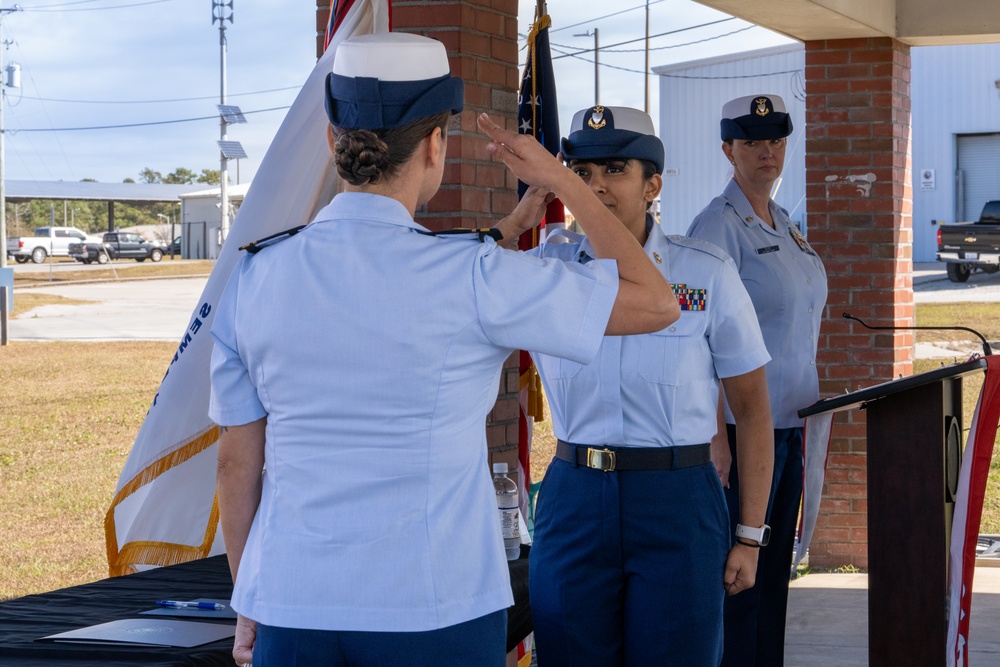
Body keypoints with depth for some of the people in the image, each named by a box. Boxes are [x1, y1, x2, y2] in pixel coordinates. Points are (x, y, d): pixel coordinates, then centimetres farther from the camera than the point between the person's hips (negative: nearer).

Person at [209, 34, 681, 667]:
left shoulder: (254, 276, 0)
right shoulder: (470, 277, -12)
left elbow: (238, 459, 6)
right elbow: (657, 304, -3)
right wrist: (563, 181, 7)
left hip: (293, 610, 3)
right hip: (435, 613, -3)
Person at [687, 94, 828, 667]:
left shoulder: (784, 225, 14)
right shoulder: (719, 225, -12)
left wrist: (812, 407, 19)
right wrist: (717, 437, -21)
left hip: (792, 422, 8)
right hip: (744, 422, -8)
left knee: (775, 568, 13)